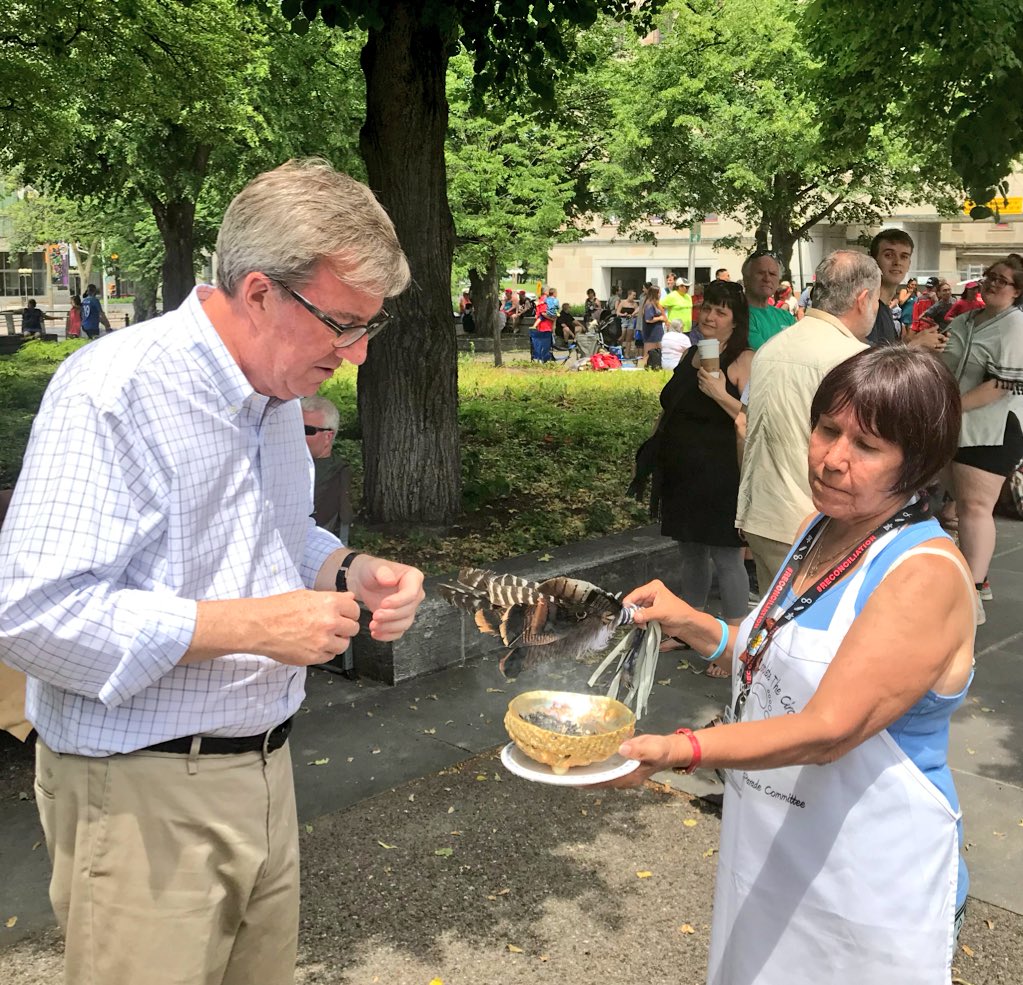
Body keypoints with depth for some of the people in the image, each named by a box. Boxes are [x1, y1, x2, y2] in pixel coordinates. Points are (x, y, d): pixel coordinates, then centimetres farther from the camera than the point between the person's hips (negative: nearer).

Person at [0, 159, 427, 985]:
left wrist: (353, 573, -3)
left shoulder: (278, 397, 7)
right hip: (141, 792, -7)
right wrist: (252, 626, -26)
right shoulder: (113, 392, -21)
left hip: (265, 765, 8)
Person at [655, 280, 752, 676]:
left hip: (720, 476, -8)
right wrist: (658, 455, 19)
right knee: (690, 551, 18)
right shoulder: (691, 354, 12)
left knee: (725, 556, -1)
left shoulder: (744, 361, -11)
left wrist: (721, 394, -27)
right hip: (681, 473, 8)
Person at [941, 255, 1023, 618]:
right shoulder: (965, 321, 13)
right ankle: (973, 576, 26)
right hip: (960, 426, 8)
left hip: (993, 429, -8)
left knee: (975, 506, -11)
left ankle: (973, 591, -8)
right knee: (964, 503, 14)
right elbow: (946, 366, 26)